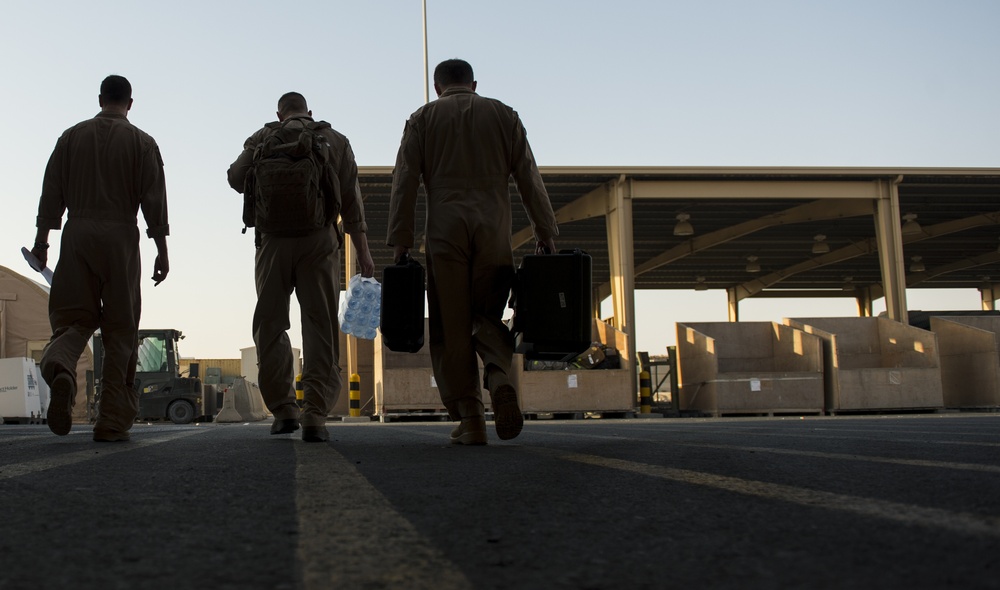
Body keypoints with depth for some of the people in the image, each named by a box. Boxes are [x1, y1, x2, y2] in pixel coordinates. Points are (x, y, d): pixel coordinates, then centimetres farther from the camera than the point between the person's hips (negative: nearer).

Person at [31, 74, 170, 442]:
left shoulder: (72, 136, 12)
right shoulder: (141, 142, 5)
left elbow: (51, 192, 9)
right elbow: (154, 199, -1)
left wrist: (41, 240, 13)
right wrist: (162, 250, 1)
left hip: (77, 233, 2)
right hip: (120, 236, -2)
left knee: (74, 318, 6)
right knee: (120, 329, 2)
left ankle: (60, 368, -30)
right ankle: (112, 422, 0)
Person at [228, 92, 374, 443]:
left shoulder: (264, 137, 11)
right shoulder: (335, 140, 14)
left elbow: (236, 177, 1)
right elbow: (351, 199, 7)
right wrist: (363, 252, 5)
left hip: (274, 239, 0)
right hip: (319, 240, 0)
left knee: (270, 324, 10)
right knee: (320, 327, 0)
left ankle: (283, 409, 9)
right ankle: (315, 415, -7)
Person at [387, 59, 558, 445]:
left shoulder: (423, 118, 13)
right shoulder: (504, 115, 16)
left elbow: (405, 182, 4)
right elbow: (529, 179, 10)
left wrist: (399, 241, 3)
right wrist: (546, 234, 10)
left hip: (445, 232, -1)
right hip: (493, 232, 1)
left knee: (450, 327, 2)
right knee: (488, 316, 11)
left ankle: (468, 417, -3)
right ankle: (499, 378, -18)